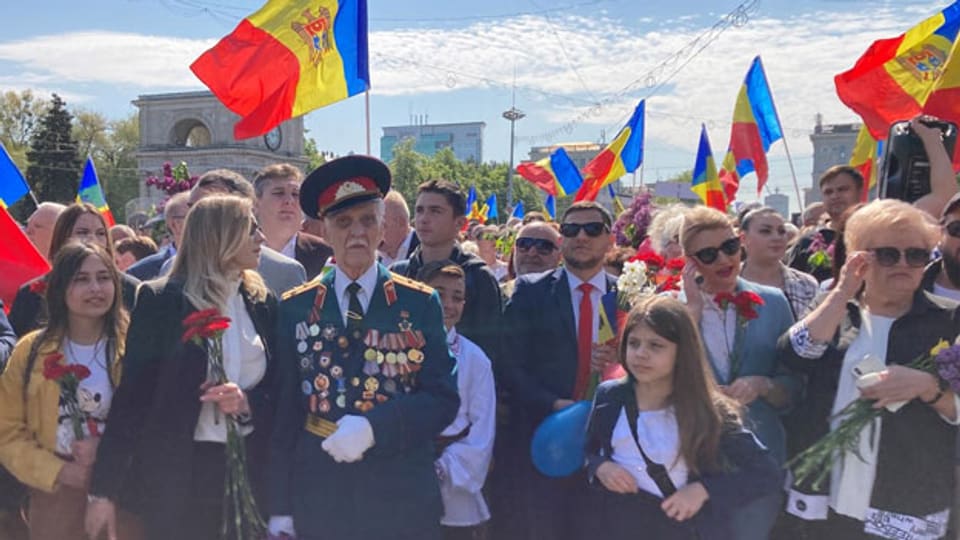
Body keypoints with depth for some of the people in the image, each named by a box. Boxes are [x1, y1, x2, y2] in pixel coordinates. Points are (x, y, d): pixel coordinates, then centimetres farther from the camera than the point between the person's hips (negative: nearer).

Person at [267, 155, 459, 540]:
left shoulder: (421, 303, -3)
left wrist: (374, 428, -20)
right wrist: (279, 505, 2)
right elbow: (284, 409, 1)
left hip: (403, 498, 0)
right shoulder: (295, 307, 1)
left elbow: (443, 399, -6)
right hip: (319, 497, 1)